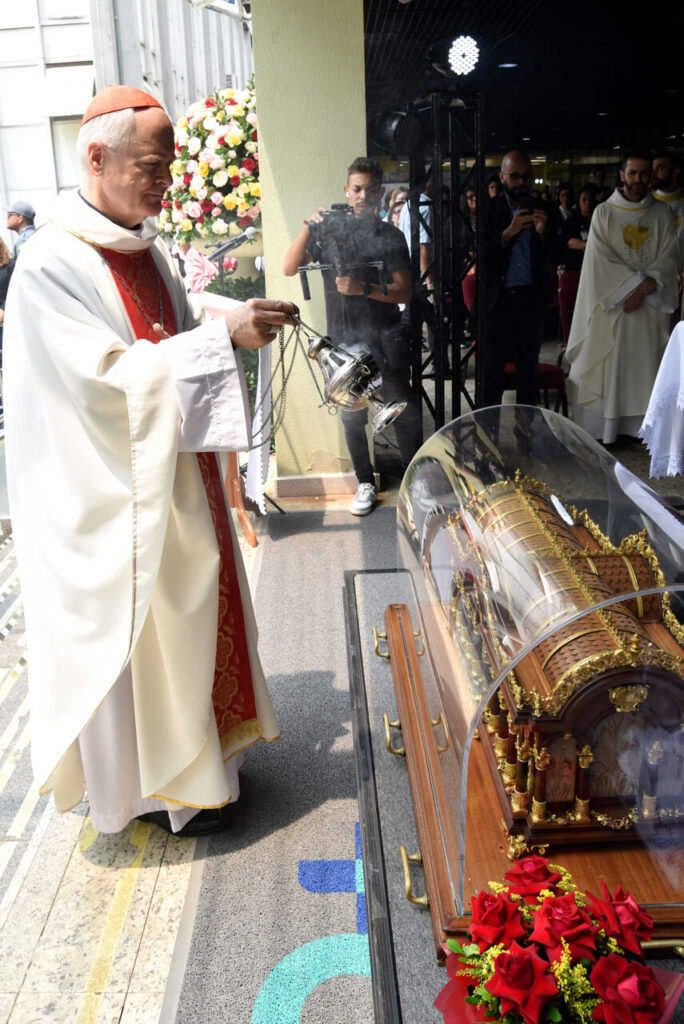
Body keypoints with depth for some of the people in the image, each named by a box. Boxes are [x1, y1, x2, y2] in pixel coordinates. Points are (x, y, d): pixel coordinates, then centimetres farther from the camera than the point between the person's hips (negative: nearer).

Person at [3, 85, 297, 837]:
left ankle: (195, 748, 39)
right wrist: (221, 336, -26)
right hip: (116, 493, -8)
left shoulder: (146, 248, 8)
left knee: (190, 608, 18)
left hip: (175, 473, 8)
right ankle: (153, 784, 26)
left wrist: (242, 323, -2)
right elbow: (110, 378, -24)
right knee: (138, 627, 5)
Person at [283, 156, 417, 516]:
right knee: (352, 416, 7)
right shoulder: (329, 228, 7)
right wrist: (308, 228, -12)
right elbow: (289, 269, 0)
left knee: (401, 410, 0)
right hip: (344, 339, 2)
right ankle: (366, 483, 20)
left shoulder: (390, 236, 3)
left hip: (385, 338, -2)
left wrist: (364, 289, -17)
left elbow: (404, 292, -3)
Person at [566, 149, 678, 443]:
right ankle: (601, 429, 4)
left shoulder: (662, 214, 8)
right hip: (612, 305, -2)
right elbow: (602, 261, -6)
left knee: (645, 367, 3)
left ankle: (643, 426, 10)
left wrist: (644, 288, -14)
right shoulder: (604, 213, 2)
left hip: (650, 307, 2)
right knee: (607, 367, -2)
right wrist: (639, 283, -13)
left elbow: (668, 257, 1)